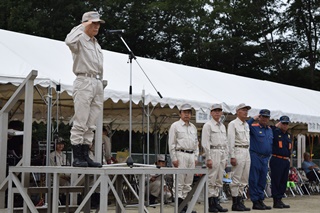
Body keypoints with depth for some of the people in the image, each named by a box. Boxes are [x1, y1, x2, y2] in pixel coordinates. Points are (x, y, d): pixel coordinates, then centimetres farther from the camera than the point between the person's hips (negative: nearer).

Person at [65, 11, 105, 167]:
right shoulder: (80, 40, -1)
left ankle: (85, 156, 8)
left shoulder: (97, 44, 23)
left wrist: (100, 84, 15)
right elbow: (69, 41, -26)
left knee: (91, 125, 6)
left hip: (97, 83, 8)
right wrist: (82, 27, -13)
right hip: (84, 82, -8)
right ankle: (77, 157, -8)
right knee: (80, 123, -9)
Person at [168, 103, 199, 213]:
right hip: (180, 154, -6)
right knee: (179, 182, -7)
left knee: (188, 183, 7)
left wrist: (196, 157, 12)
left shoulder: (193, 127, 18)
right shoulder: (175, 126, 0)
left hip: (191, 156, 6)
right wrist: (174, 158, -11)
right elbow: (171, 143, -4)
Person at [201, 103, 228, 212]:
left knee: (219, 181, 9)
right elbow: (205, 143, -10)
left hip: (222, 154, 8)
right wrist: (208, 158, -16)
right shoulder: (208, 125, -3)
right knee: (211, 181, -7)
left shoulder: (223, 126, 19)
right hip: (213, 153, -7)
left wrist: (226, 158, 16)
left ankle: (216, 202, 14)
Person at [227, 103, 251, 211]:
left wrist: (248, 152, 12)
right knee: (236, 179, -6)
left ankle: (239, 201, 16)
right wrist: (232, 157, -16)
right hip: (238, 151, -8)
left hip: (246, 151, 8)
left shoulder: (247, 125, 18)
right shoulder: (233, 124, -5)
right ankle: (235, 203, -1)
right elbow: (230, 141, -11)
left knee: (244, 179, 9)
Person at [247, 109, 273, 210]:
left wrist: (269, 155, 16)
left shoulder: (270, 129, 17)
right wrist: (253, 119, -16)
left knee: (262, 181, 10)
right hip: (255, 157, -7)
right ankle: (255, 202, 0)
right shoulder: (254, 127, -4)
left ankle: (261, 200, 17)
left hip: (265, 158, 7)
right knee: (254, 180, -4)